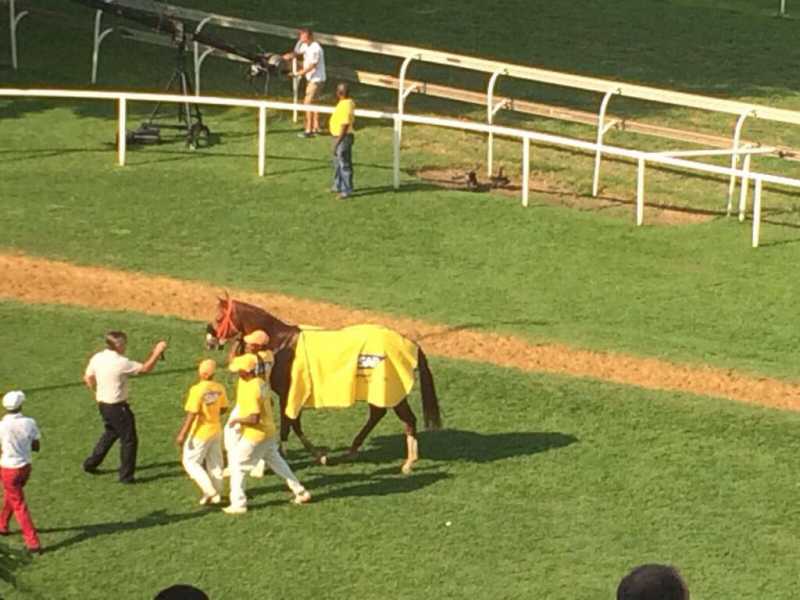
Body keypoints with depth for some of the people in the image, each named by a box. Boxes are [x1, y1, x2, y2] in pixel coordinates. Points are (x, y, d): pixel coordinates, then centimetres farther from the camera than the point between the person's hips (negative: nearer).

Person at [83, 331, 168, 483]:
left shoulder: (97, 358, -2)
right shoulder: (121, 363, -23)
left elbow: (88, 378, 10)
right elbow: (146, 368, -15)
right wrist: (157, 352, -6)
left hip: (103, 404, 8)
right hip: (117, 407, -8)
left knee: (111, 433, 29)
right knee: (129, 440, 5)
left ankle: (91, 464, 36)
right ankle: (126, 475, 9)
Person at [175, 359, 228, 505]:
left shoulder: (197, 390, -24)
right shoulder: (219, 388, -5)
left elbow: (191, 414, -25)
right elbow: (223, 409, 8)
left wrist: (182, 434, -18)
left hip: (200, 433, -6)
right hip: (215, 430, 7)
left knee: (190, 461, 8)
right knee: (214, 463, 17)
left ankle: (209, 491, 0)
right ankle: (216, 494, 24)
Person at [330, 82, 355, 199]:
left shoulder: (346, 105, -24)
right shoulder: (345, 102, 7)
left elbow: (345, 126, -25)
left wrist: (338, 142, -22)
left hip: (343, 137, -11)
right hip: (339, 136, 11)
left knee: (344, 164, -2)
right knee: (338, 163, 21)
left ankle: (347, 190, 6)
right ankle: (338, 186, 33)